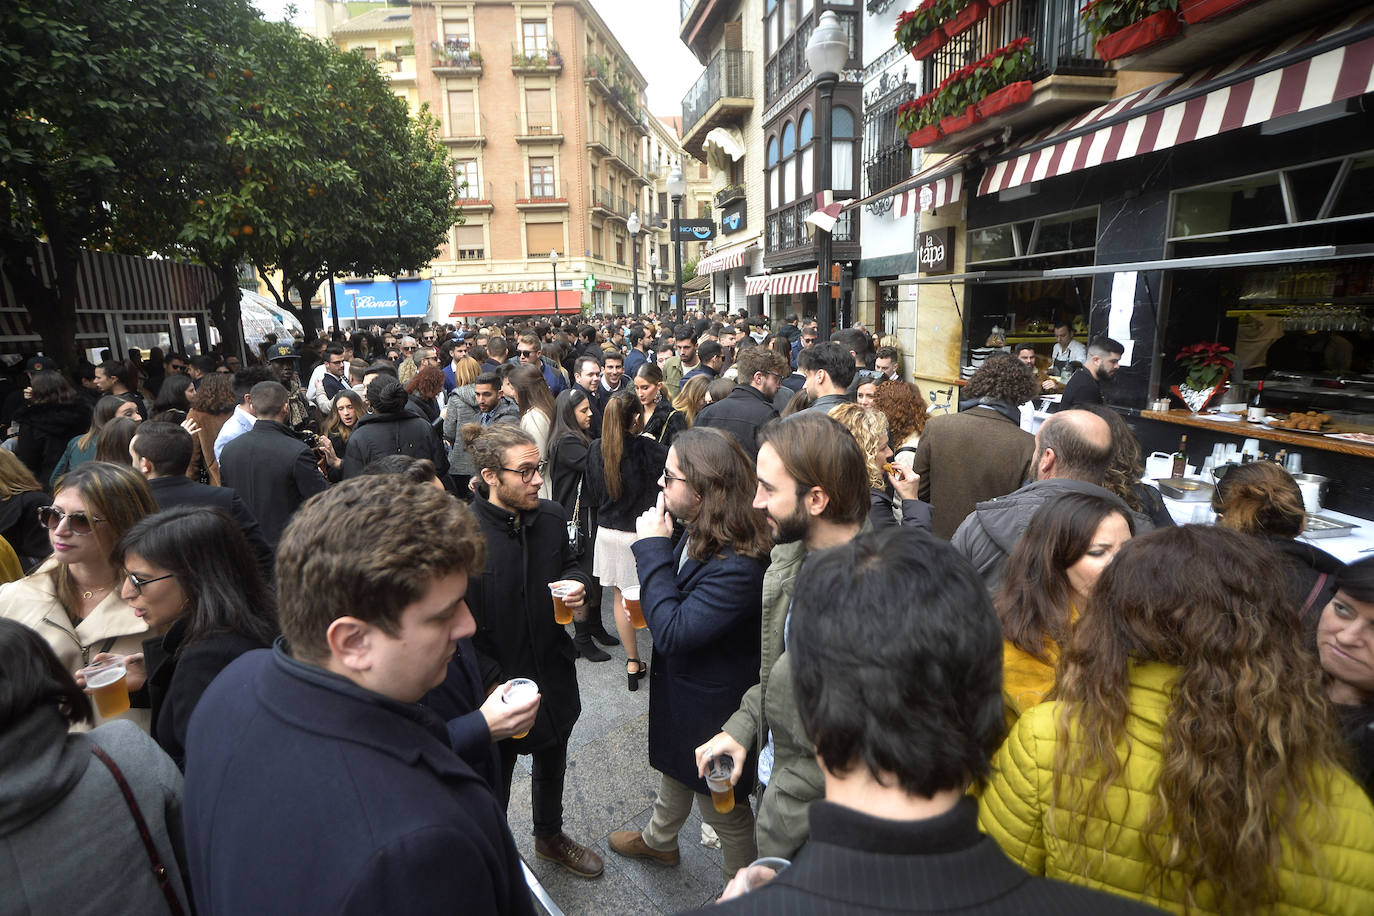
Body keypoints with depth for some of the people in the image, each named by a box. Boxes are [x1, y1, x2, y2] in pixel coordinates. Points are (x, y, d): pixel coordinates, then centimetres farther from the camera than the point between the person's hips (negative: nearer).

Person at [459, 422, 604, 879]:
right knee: (494, 782, 18)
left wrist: (576, 584, -10)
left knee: (552, 765, 29)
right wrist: (495, 684, -22)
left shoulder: (551, 516, -6)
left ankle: (550, 835, 57)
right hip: (499, 687, -6)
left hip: (554, 675, 6)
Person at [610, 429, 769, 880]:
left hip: (712, 709, -9)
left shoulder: (739, 567, -37)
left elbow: (672, 633, -34)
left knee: (722, 809, 18)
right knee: (675, 771, 35)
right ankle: (659, 839, 63)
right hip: (679, 689, 9)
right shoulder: (700, 533, -9)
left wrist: (653, 549, -31)